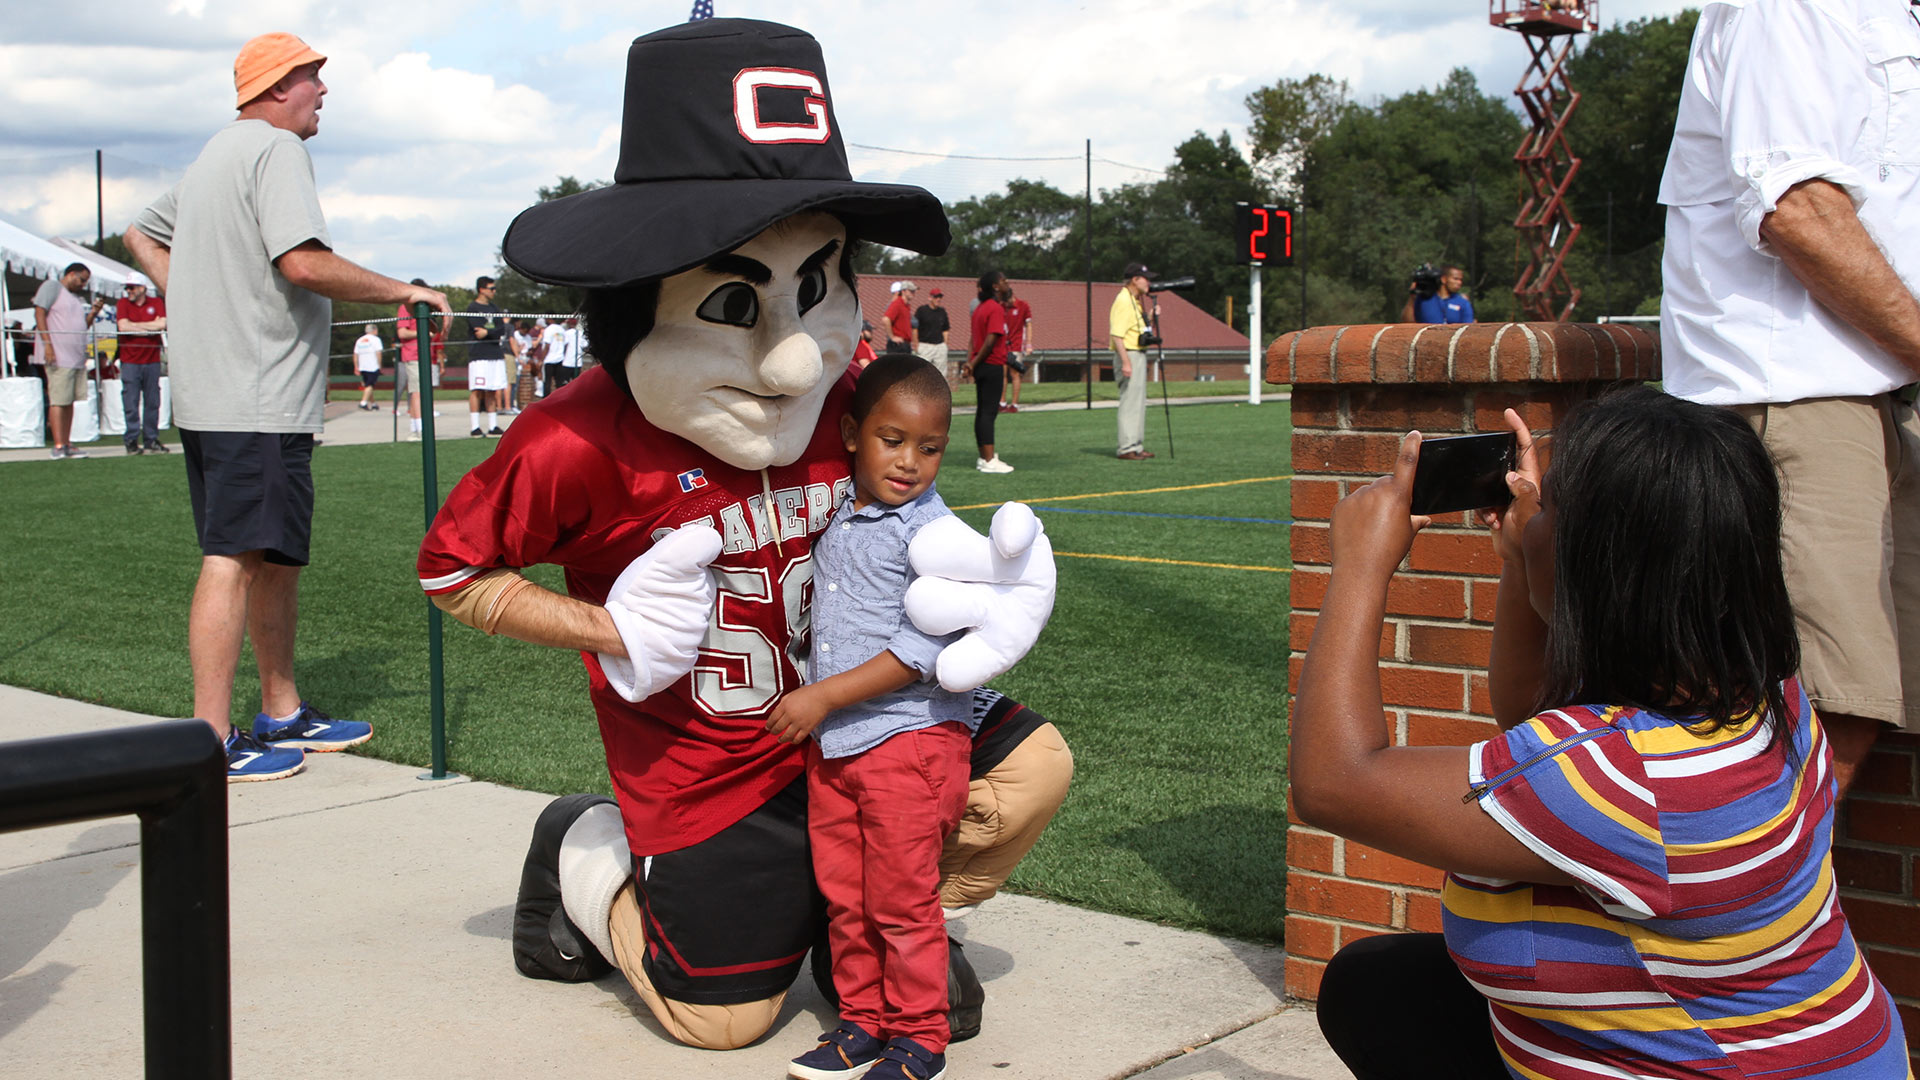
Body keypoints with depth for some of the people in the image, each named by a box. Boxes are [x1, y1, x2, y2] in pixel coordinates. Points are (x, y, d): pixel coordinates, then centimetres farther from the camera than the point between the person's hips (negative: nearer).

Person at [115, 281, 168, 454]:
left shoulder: (156, 303, 8)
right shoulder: (122, 303, 6)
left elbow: (163, 324, -7)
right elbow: (123, 326, -9)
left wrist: (136, 325, -4)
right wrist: (151, 327, -5)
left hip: (152, 360, 1)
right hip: (130, 360, -1)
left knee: (152, 403, 4)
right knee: (131, 404, -4)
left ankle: (151, 440, 10)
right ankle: (131, 441, 1)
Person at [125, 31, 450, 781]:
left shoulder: (213, 158, 22)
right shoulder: (274, 150, -10)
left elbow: (141, 234, 33)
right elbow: (305, 264, -23)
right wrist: (402, 291, -13)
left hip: (210, 393, 11)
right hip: (256, 402, -11)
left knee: (276, 555, 16)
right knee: (234, 559, -10)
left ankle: (282, 713, 24)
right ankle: (212, 742, -8)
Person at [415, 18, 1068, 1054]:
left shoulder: (846, 398, -12)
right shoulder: (579, 444, -27)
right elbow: (452, 568, -12)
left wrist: (953, 575, -12)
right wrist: (613, 635, -23)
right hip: (708, 767, -4)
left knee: (1030, 769, -6)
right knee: (723, 1017, 7)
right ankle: (585, 857, 33)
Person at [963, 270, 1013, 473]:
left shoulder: (980, 308, 14)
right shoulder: (996, 309, -15)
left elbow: (973, 338, 11)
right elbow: (991, 341, -20)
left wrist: (970, 362, 4)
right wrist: (974, 363, -12)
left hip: (981, 366, 9)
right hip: (993, 365, -9)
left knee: (982, 412, 12)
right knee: (989, 412, -8)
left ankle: (984, 457, 19)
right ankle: (989, 461, -7)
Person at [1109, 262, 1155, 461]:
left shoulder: (1135, 301, 15)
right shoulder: (1123, 301, -17)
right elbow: (1116, 335, -23)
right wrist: (1126, 362, -28)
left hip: (1139, 355, 11)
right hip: (1129, 355, -11)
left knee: (1138, 402, 14)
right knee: (1130, 401, -9)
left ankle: (1136, 446, 21)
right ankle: (1126, 449, -7)